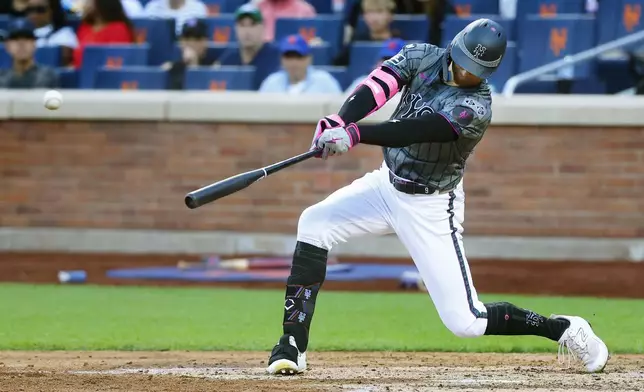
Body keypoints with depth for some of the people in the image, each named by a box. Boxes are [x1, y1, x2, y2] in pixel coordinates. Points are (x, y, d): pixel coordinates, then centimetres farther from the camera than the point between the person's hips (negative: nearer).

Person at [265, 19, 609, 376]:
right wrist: (338, 121, -44)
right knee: (314, 224, -15)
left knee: (465, 321, -9)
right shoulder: (422, 57, -9)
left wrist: (355, 134, -53)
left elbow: (421, 130, -41)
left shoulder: (475, 107, -26)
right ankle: (292, 346, -10)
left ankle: (565, 330, 12)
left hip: (430, 207, -6)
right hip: (388, 184, 6)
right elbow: (377, 86, -24)